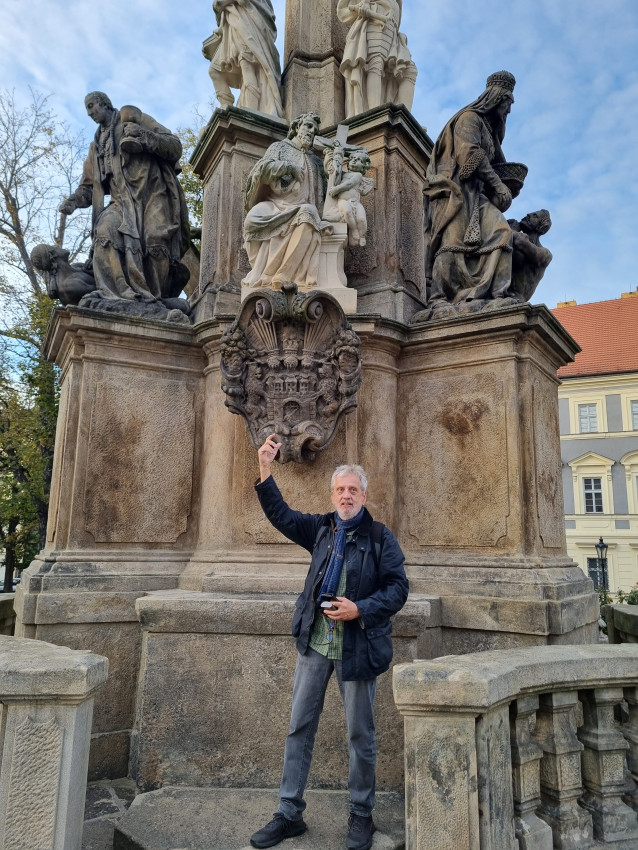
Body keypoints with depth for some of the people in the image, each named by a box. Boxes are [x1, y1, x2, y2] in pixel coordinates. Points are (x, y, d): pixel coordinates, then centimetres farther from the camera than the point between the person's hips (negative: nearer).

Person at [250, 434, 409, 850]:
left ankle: (362, 815, 30)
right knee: (299, 728, 11)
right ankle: (289, 814, 26)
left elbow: (398, 588, -8)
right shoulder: (322, 528, 6)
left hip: (358, 647, -4)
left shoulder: (381, 537, -6)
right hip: (315, 643, 4)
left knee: (361, 734, 10)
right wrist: (266, 470, -4)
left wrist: (360, 609, -21)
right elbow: (282, 515, 6)